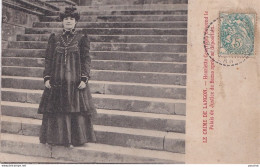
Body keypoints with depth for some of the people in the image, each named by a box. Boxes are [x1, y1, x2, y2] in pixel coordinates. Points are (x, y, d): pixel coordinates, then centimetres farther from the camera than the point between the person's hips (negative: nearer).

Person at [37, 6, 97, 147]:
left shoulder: (82, 38, 4)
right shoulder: (54, 38, 10)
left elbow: (86, 60, 0)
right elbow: (48, 59, 9)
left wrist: (84, 79, -9)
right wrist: (47, 77, 0)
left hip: (75, 81, -2)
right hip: (57, 81, 2)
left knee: (75, 109, 0)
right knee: (56, 111, 4)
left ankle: (74, 139, 12)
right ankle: (56, 138, 17)